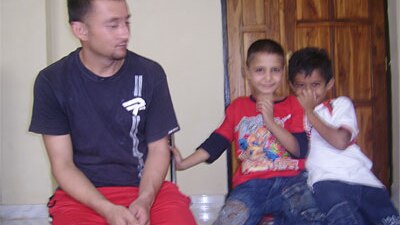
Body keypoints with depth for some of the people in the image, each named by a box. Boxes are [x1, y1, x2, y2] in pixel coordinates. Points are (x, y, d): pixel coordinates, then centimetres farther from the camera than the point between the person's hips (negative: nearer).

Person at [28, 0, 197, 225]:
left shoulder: (150, 73, -3)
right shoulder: (52, 81, -5)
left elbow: (158, 149, 2)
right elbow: (63, 165, -4)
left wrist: (144, 200, -15)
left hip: (147, 188, 1)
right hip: (82, 194, -1)